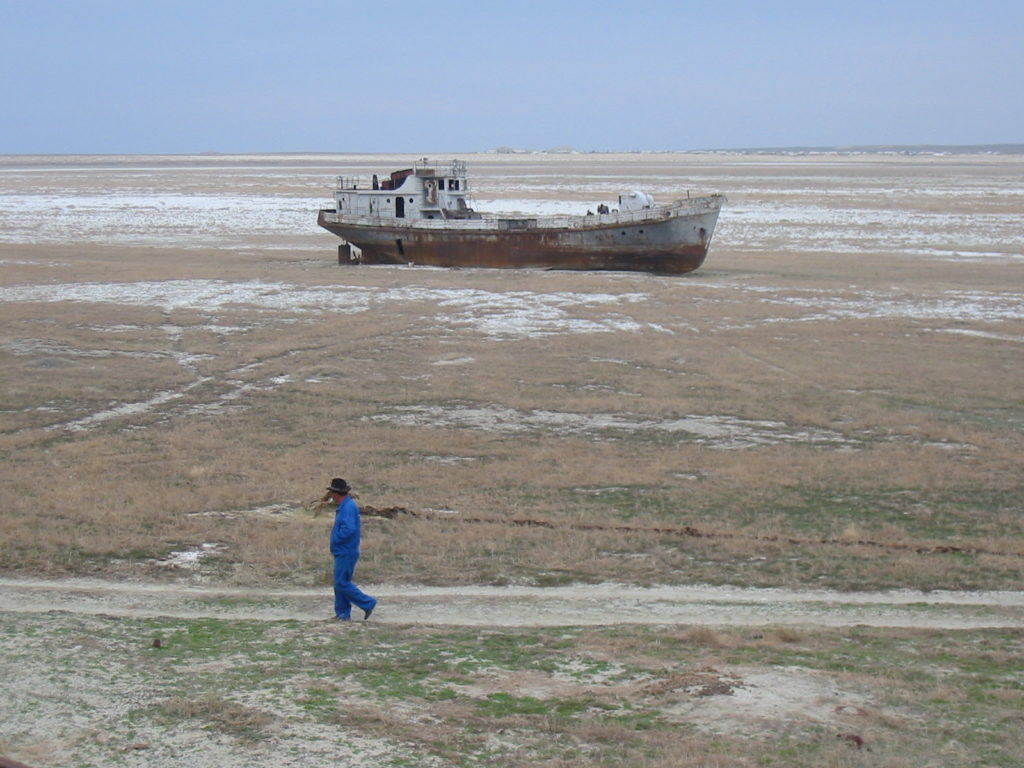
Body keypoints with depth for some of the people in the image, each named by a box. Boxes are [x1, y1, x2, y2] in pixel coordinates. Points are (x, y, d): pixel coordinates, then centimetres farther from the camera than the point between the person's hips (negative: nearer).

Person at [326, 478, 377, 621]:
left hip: (346, 554, -10)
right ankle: (342, 613, 16)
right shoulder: (345, 506, 14)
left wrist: (335, 540, -15)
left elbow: (348, 529, -28)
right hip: (342, 553, 10)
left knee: (342, 583, -9)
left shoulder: (348, 507, -19)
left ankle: (367, 603, -4)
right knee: (340, 583, 12)